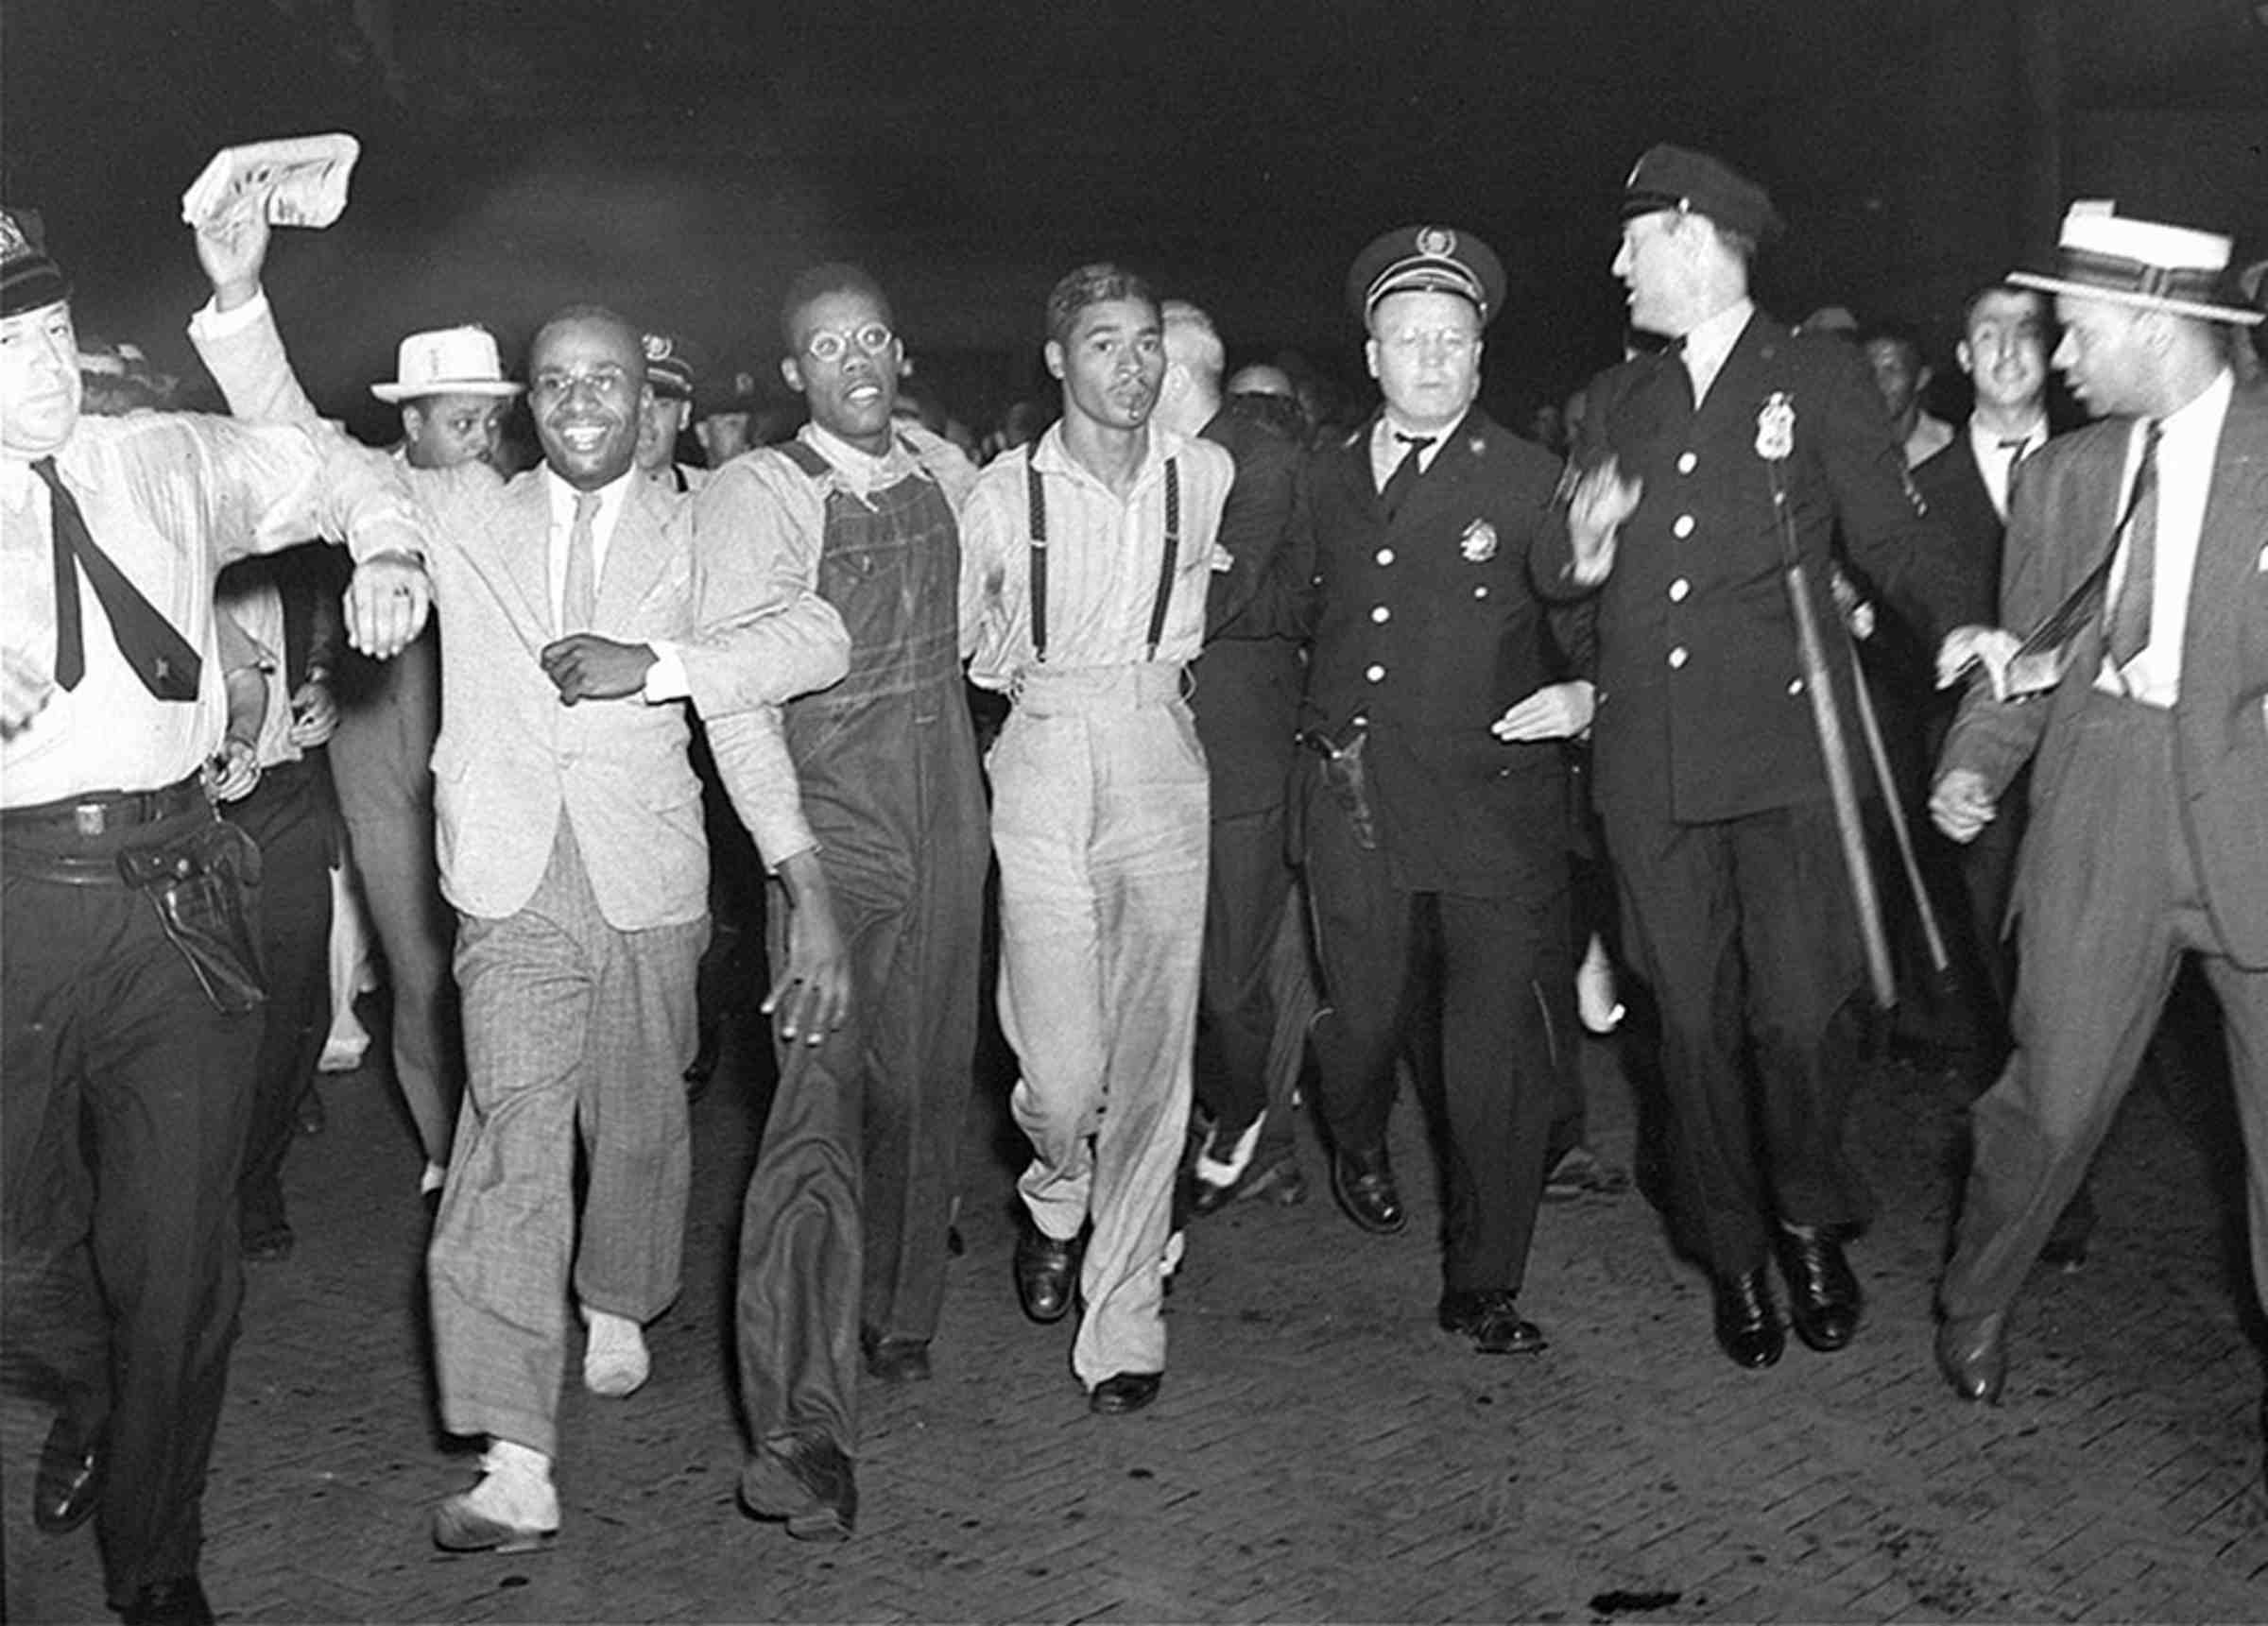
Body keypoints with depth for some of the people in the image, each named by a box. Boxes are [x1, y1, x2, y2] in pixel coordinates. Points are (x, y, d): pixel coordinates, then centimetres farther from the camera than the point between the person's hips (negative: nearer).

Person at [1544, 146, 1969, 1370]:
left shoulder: (1819, 376, 7)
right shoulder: (1616, 399, 18)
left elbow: (1891, 535, 2)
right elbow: (1564, 577, 19)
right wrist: (1579, 552, -4)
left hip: (1783, 743, -3)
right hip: (1648, 756, 4)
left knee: (1799, 1013, -6)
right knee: (1692, 1020, 7)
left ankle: (1811, 1224, 21)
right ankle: (1732, 1255, 23)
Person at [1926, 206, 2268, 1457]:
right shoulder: (2063, 474, 12)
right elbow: (2023, 657, 13)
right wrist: (1973, 765, -2)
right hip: (2099, 819, 2)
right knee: (2053, 1094, 4)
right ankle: (1974, 1307, 26)